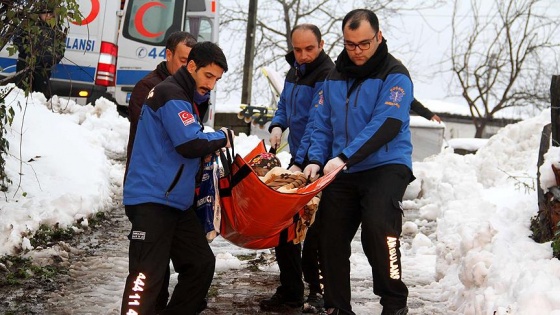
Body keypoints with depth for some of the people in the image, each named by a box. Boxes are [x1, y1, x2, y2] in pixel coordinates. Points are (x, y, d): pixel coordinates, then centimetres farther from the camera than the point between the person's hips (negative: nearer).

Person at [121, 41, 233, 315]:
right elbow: (191, 145, -20)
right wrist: (224, 137, -4)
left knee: (201, 263, 12)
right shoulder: (171, 94, -13)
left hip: (176, 200, 10)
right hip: (151, 200, -10)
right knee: (147, 276, -12)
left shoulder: (187, 97, 18)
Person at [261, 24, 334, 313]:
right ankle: (290, 291, 19)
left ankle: (317, 291, 11)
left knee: (314, 230, -4)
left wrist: (301, 163, -29)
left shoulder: (326, 76, -16)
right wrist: (277, 125, 3)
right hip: (296, 160, 9)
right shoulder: (294, 72, 12)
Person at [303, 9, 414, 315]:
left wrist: (344, 157, -27)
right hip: (342, 172, 6)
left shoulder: (394, 75, -7)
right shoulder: (334, 77, 11)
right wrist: (317, 160, -5)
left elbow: (386, 125, -19)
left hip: (386, 166, -6)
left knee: (377, 226, -25)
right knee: (331, 236, 3)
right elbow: (322, 124, 13)